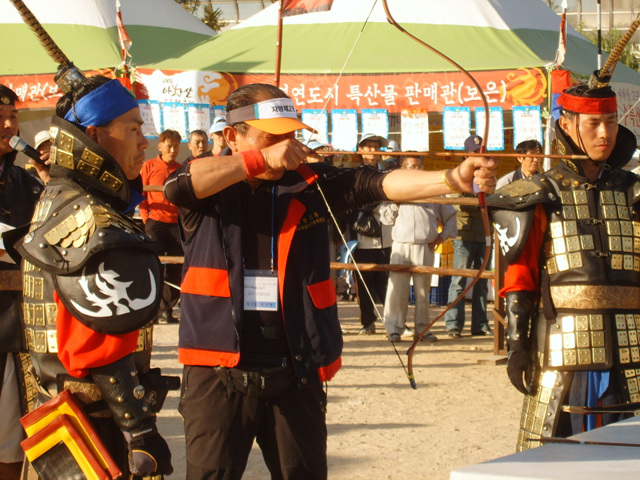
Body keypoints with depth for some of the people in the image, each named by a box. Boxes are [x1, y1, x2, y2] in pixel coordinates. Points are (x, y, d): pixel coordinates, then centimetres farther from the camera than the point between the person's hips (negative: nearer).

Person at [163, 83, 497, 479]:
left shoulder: (309, 183, 4)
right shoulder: (208, 185, 1)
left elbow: (380, 184, -9)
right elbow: (177, 187, -22)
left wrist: (452, 179, -25)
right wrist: (261, 159, -21)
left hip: (295, 374, 3)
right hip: (218, 372, -2)